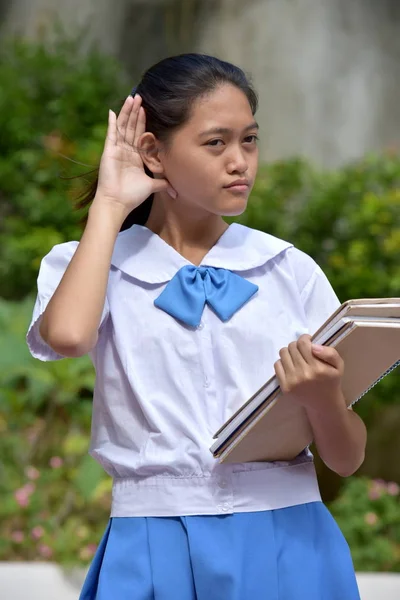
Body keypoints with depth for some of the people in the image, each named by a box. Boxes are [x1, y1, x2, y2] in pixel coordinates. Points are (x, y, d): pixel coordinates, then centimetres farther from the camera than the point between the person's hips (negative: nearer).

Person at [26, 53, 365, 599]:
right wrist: (110, 204, -8)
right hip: (156, 551, -1)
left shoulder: (291, 271, 4)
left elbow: (347, 460, 4)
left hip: (287, 540, 1)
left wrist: (323, 399, -19)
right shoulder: (90, 264, 3)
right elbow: (67, 335, -23)